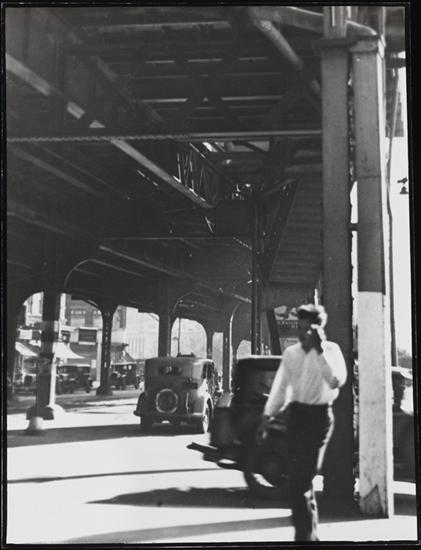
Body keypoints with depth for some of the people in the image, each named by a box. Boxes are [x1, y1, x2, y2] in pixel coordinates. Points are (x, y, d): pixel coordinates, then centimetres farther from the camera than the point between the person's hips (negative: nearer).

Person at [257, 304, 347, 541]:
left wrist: (320, 350, -28)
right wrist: (266, 419, 10)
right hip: (296, 414, 5)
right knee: (300, 479, 13)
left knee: (301, 480, -9)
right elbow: (280, 387, 12)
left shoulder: (331, 350, -7)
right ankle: (309, 531, 30)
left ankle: (305, 533, 4)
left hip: (319, 416, -5)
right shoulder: (291, 353, 7)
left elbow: (337, 381, -25)